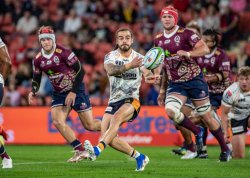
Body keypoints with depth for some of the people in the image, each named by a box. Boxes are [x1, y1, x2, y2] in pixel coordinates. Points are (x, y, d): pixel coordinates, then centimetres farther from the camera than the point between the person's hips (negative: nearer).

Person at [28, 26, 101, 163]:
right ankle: (80, 151, -6)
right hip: (59, 94, 5)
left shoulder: (64, 53, -19)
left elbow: (80, 71, -16)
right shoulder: (38, 60, -2)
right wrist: (33, 92, -11)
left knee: (90, 125, -4)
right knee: (57, 122, -15)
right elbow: (36, 79, 10)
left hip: (76, 90, -5)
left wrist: (74, 92, -18)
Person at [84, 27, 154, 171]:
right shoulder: (111, 56, 2)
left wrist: (150, 77, -47)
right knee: (107, 136, -12)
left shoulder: (139, 58, 0)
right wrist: (129, 65, -40)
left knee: (117, 117, -35)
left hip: (132, 101, -4)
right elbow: (111, 70, -21)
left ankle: (98, 149, -52)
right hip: (114, 101, 4)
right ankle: (139, 157, 3)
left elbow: (147, 72, -21)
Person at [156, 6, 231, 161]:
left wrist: (188, 53, -35)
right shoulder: (158, 40, 8)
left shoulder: (185, 34, -8)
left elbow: (205, 49, -19)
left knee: (207, 117, 0)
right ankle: (197, 133, 0)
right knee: (170, 110, -23)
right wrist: (162, 90, 18)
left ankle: (225, 150, 18)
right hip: (175, 84, 4)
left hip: (194, 80, -4)